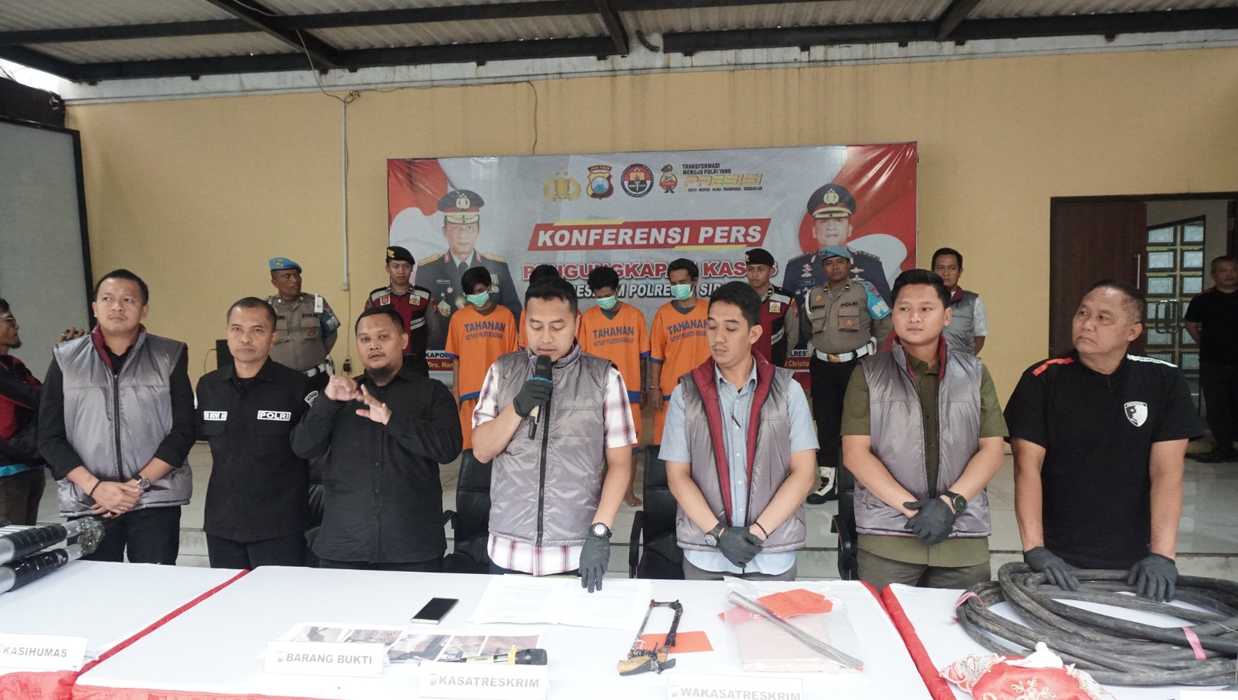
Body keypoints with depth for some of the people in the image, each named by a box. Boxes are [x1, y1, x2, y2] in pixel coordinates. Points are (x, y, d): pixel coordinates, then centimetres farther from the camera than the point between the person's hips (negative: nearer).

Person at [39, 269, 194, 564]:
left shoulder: (170, 356, 2)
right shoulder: (66, 359, 6)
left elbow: (183, 430, -1)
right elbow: (50, 437, 4)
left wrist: (139, 484, -10)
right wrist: (94, 487, -8)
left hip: (156, 500, -1)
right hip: (87, 503, 1)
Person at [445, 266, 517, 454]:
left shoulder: (506, 315, 3)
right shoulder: (459, 317, 5)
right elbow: (456, 358, 7)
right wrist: (455, 391, 4)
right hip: (470, 391, 1)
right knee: (471, 443, 3)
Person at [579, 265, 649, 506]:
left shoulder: (635, 315, 0)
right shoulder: (587, 318, 0)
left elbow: (642, 356, 5)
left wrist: (642, 387, 4)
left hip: (629, 389, 0)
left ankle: (629, 490, 20)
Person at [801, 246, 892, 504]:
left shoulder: (864, 291, -2)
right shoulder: (813, 296, 9)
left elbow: (885, 323, 4)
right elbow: (807, 329, 23)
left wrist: (870, 347, 9)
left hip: (856, 365, -3)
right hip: (822, 367, 4)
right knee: (826, 424, 5)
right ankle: (828, 482, 12)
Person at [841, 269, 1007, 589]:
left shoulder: (974, 373, 9)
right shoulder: (869, 373, 3)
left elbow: (991, 449, 5)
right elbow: (855, 453, -3)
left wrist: (950, 502, -10)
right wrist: (912, 509, -11)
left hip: (965, 538, 2)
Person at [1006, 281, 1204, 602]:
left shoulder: (1163, 381, -2)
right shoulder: (1042, 380, -6)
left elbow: (1166, 473, -6)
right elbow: (1027, 467, -11)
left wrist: (1162, 555, -14)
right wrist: (1034, 549, -19)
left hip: (1133, 561, 2)